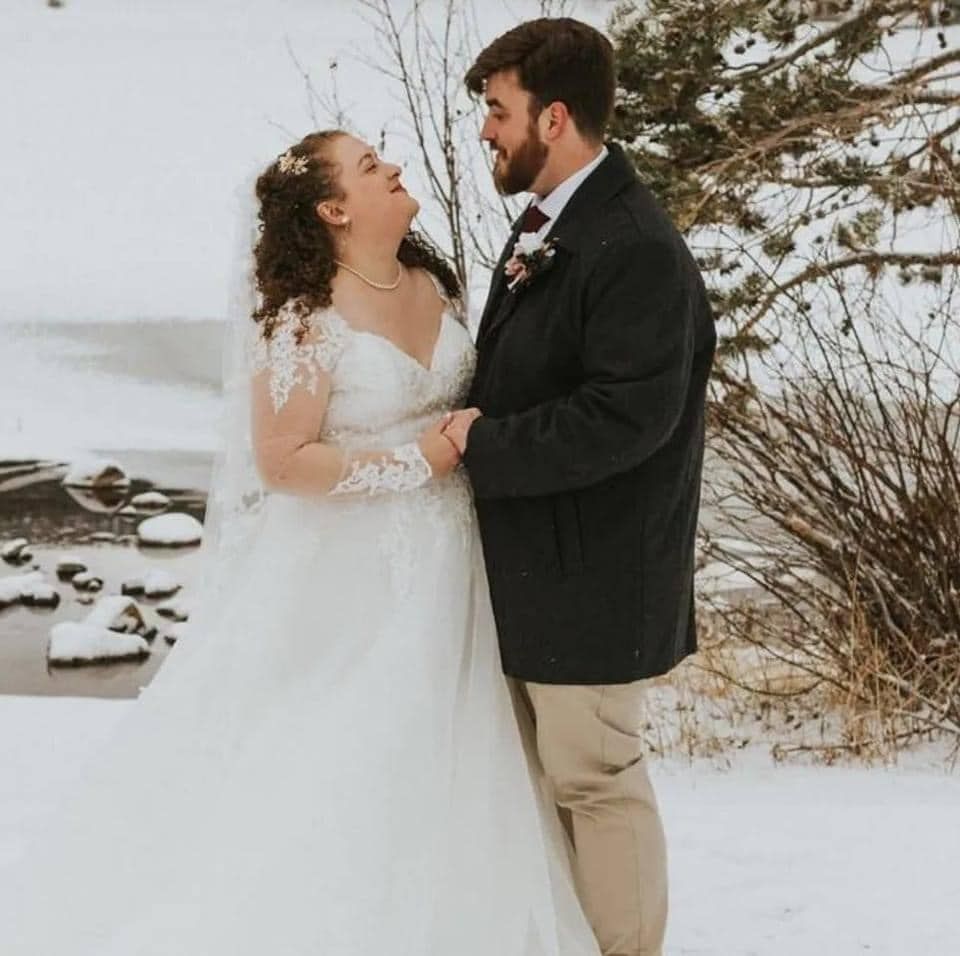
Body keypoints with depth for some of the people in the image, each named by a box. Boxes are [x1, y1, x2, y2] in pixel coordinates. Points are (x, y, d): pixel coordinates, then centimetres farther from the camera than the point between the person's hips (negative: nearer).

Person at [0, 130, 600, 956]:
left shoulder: (432, 283, 4)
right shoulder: (304, 321, -18)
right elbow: (283, 460, -20)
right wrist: (417, 463, -18)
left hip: (441, 569, 7)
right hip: (349, 577, -7)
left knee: (425, 763, 16)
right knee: (333, 767, 3)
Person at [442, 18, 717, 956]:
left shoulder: (637, 250, -21)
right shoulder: (542, 223, 10)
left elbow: (627, 416, -27)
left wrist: (484, 445, -20)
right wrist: (477, 419, 2)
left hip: (589, 572, -10)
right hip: (533, 558, 10)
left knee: (593, 776, 2)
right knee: (549, 770, 19)